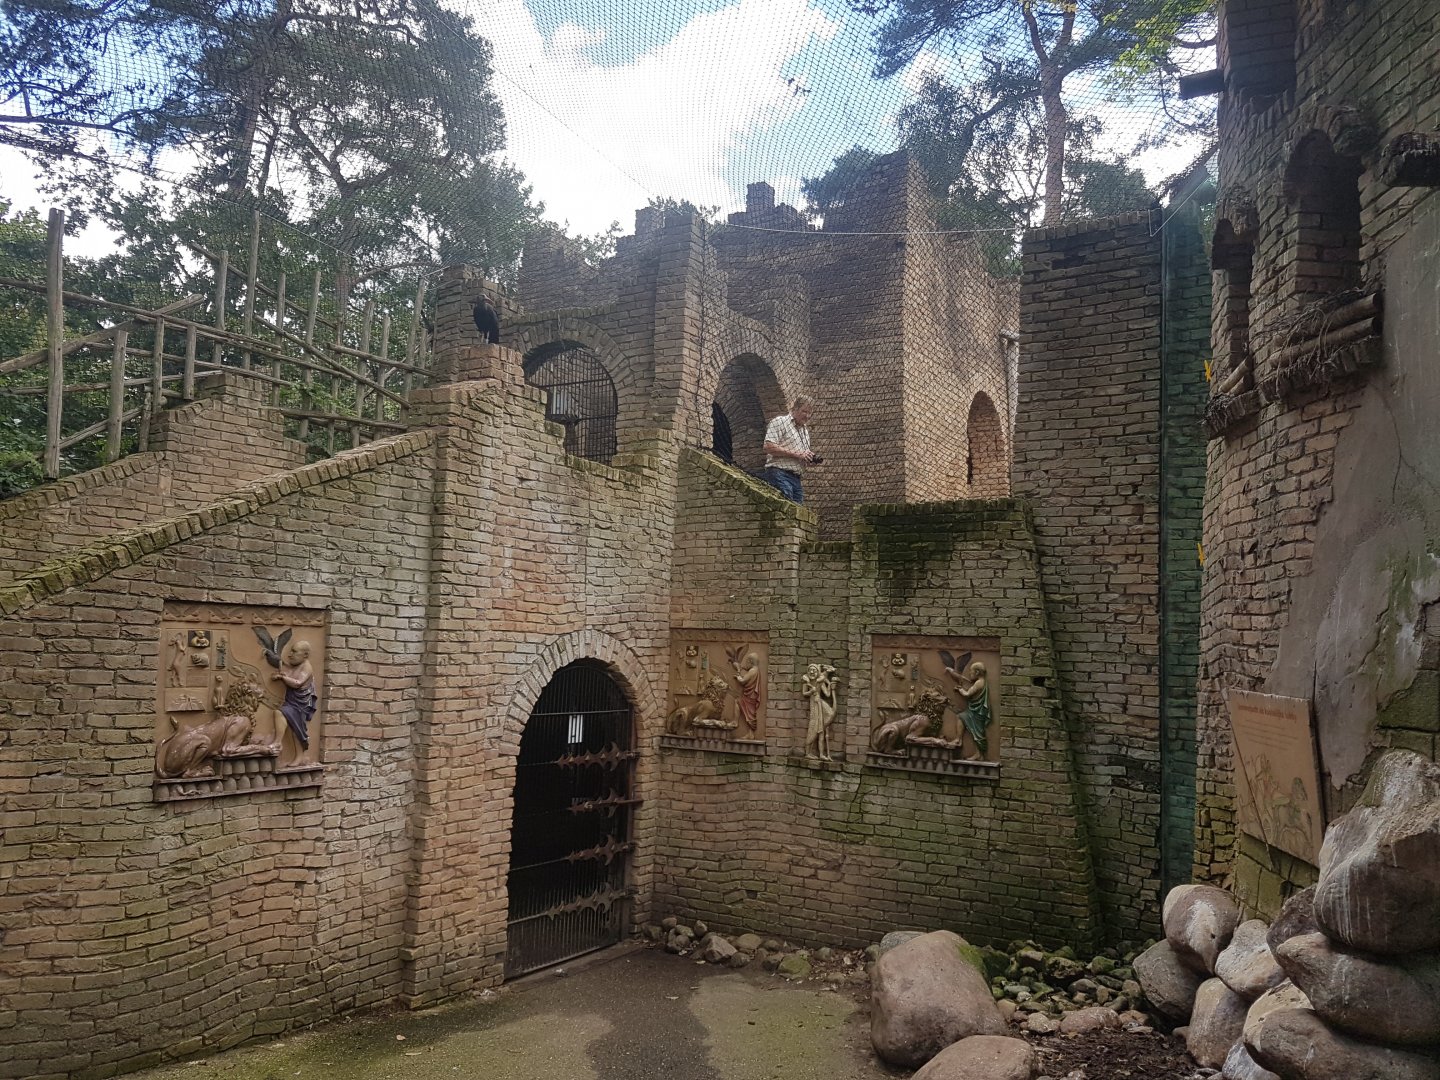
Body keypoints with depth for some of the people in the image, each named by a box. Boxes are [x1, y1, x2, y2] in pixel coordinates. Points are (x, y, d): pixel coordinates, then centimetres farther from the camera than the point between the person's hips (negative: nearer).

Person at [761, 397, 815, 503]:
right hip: (780, 474, -8)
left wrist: (810, 458, 8)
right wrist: (796, 454, -14)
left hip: (796, 478, 8)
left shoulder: (805, 430, 26)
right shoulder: (780, 422, 0)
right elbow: (769, 447, -14)